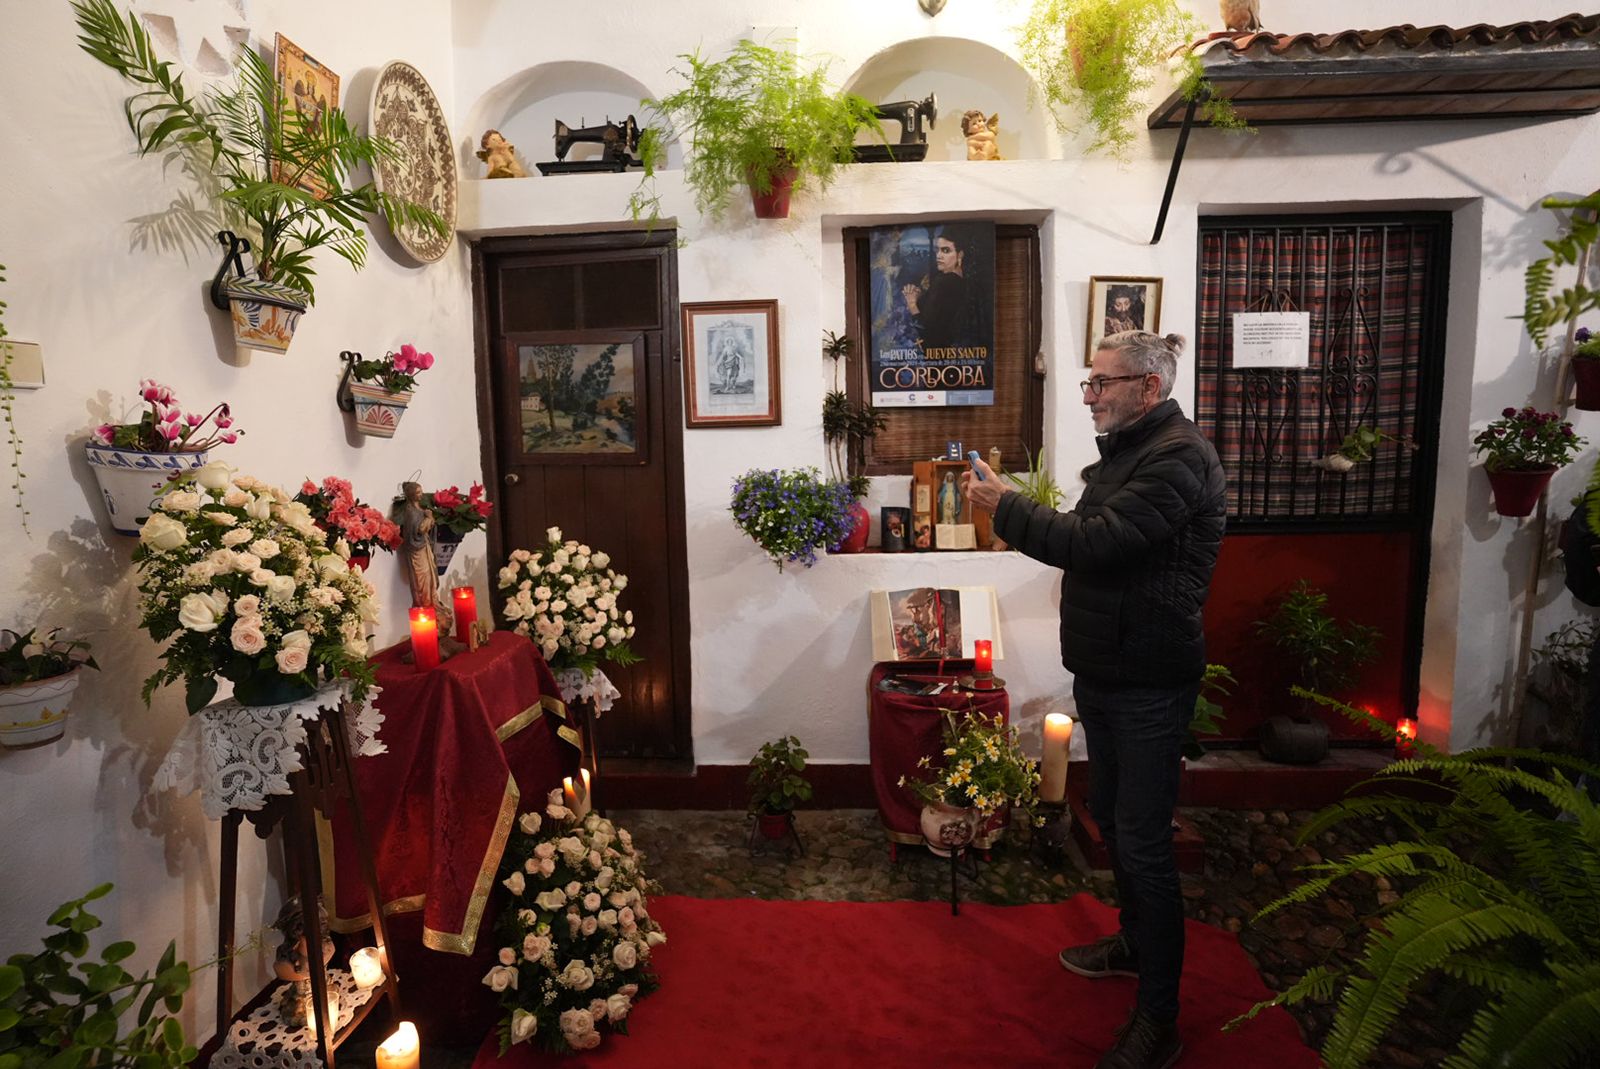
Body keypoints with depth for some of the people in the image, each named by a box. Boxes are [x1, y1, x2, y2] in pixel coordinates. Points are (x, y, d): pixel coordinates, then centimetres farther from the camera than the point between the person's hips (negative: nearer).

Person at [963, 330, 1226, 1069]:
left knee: (1142, 841, -2)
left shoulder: (1177, 457, -19)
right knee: (1111, 817, 21)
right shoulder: (1127, 449, 13)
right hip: (1105, 671, 10)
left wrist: (1004, 507, -19)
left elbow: (1096, 541, -28)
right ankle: (1136, 944, 43)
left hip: (1148, 683, -10)